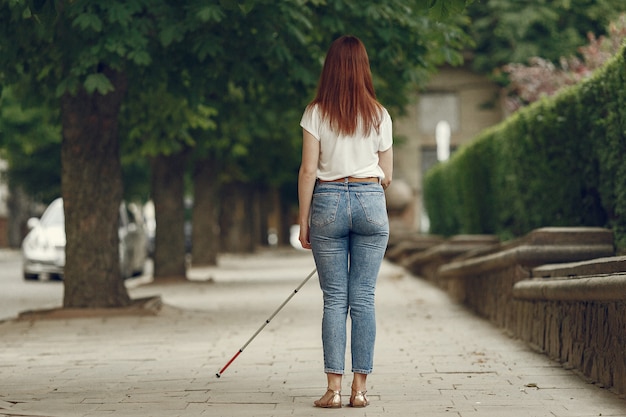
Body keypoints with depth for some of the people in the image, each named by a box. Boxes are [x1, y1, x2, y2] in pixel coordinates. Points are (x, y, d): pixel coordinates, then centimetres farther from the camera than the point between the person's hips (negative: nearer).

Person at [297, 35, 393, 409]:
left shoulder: (316, 112, -1)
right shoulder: (379, 115, 5)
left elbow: (308, 171, -4)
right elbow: (387, 176, 9)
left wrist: (304, 220, 3)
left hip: (328, 201, -1)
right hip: (371, 201, 1)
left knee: (334, 299, 2)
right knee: (364, 298, 3)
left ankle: (334, 388, -1)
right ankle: (360, 388, 3)